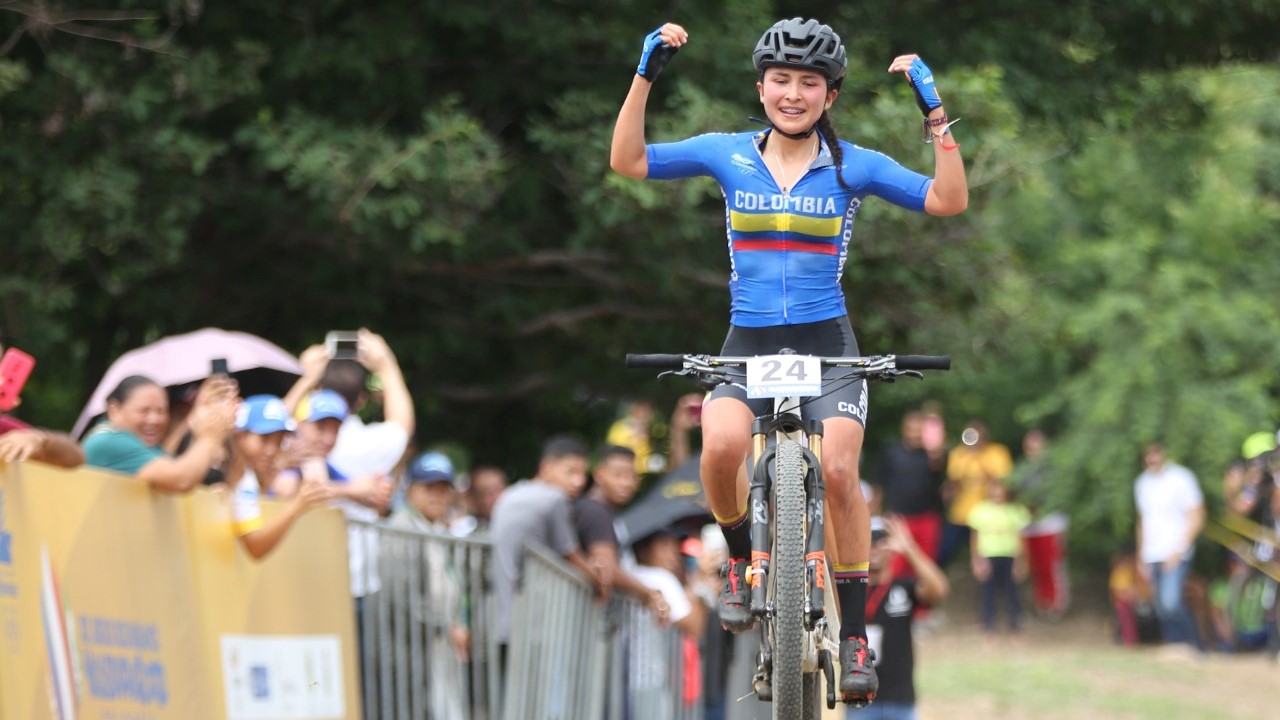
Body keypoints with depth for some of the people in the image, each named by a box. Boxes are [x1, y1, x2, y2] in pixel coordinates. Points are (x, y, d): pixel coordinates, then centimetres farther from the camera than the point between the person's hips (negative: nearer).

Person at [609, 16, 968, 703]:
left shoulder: (853, 166, 0)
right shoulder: (727, 155, 3)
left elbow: (949, 201, -6)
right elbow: (626, 161, 1)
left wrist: (935, 114, -14)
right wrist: (645, 77, -7)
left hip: (826, 343, -1)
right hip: (748, 342, 1)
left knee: (838, 471, -21)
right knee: (721, 448, -28)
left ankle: (853, 634, -9)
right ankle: (742, 557, 2)